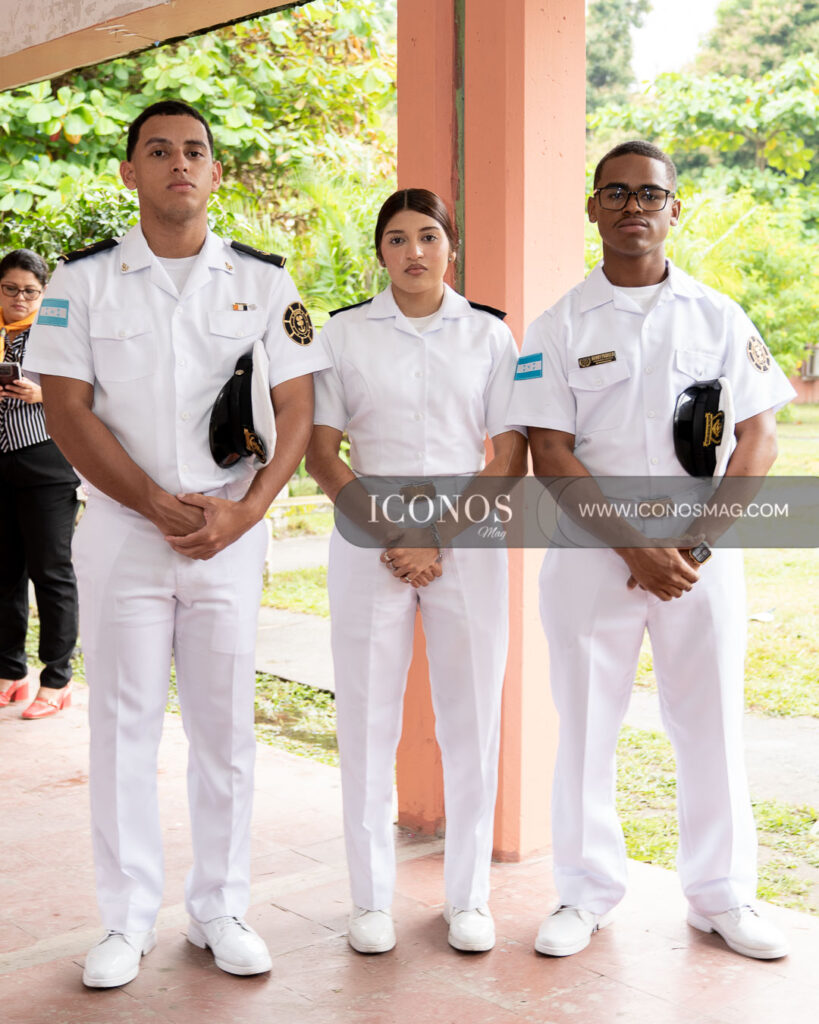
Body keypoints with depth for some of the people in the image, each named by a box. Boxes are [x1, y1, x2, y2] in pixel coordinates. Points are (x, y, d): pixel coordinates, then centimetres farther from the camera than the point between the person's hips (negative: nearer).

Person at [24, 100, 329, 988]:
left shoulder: (262, 280, 5)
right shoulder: (84, 278, 2)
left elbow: (297, 410, 2)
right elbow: (67, 413, -3)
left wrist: (241, 512, -11)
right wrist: (161, 506, -12)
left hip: (230, 535, 1)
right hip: (121, 529, 0)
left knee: (225, 724, 6)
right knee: (124, 723, 5)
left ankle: (220, 910, 21)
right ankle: (128, 920, 18)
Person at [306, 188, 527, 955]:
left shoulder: (490, 336, 6)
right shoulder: (343, 335, 6)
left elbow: (511, 459, 2)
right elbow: (319, 453, 3)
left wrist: (439, 541, -8)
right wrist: (387, 532, -9)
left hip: (469, 546, 0)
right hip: (369, 546, 0)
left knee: (470, 718, 4)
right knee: (368, 718, 3)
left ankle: (469, 897, 18)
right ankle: (371, 898, 16)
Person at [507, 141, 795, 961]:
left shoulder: (718, 317, 6)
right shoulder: (559, 328, 1)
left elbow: (760, 438, 2)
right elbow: (551, 458, -5)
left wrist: (695, 540, -11)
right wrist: (637, 549, -14)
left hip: (702, 553, 1)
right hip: (592, 553, -1)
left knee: (712, 722, 7)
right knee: (586, 722, 5)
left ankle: (721, 896, 23)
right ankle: (587, 893, 21)